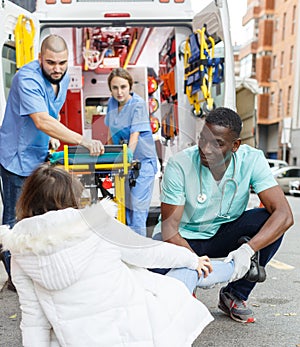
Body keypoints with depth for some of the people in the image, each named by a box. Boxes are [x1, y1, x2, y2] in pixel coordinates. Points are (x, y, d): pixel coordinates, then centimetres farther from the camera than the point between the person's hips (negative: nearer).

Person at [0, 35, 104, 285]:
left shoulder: (64, 78, 3)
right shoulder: (27, 78, -24)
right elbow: (41, 121, -36)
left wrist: (52, 136, 3)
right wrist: (83, 141, -41)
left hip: (41, 156, 8)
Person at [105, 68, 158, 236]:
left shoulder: (138, 104, -13)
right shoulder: (112, 102, 7)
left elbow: (135, 136, -21)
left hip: (142, 160, -6)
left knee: (137, 209, -9)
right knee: (125, 208, 8)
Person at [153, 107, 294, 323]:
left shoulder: (251, 160, -19)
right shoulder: (180, 165, -24)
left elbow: (284, 214, -25)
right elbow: (169, 228, -23)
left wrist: (248, 249, -40)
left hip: (223, 233, 3)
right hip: (184, 237, -2)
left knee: (269, 221, -25)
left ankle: (234, 295, -3)